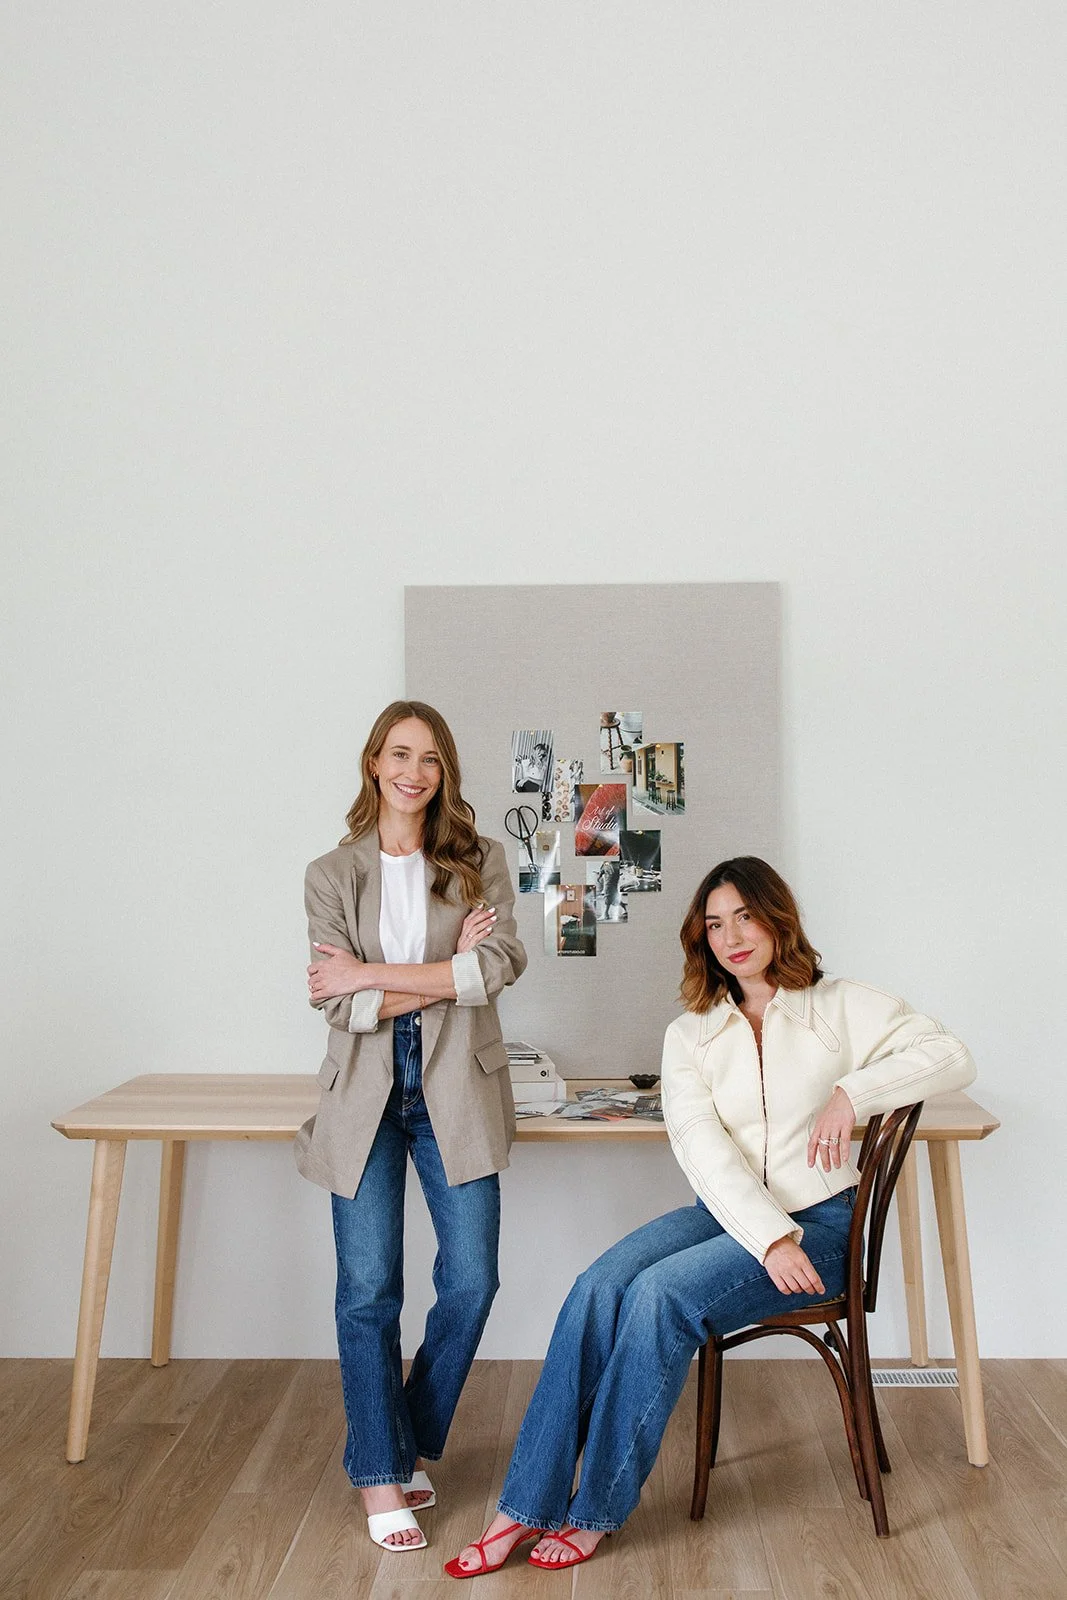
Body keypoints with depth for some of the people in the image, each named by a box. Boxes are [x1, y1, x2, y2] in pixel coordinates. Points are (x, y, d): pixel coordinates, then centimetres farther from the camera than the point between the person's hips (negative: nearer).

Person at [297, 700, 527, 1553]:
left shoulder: (480, 862, 4)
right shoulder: (332, 874, 4)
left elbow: (501, 966, -11)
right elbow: (337, 1002, -6)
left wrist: (374, 975, -13)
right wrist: (446, 974, -12)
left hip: (455, 1090, 1)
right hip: (367, 1092, 0)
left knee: (471, 1282, 2)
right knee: (369, 1290, 2)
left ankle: (413, 1442, 26)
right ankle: (380, 1475, 18)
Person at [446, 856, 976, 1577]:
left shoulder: (840, 1007, 3)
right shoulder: (689, 1035, 9)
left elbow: (951, 1057, -7)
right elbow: (700, 1141, -6)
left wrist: (851, 1092, -19)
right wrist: (769, 1238, -20)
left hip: (816, 1223, -3)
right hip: (726, 1215, 4)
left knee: (661, 1293, -28)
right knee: (599, 1288, -24)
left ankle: (596, 1511, -14)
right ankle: (526, 1507, -17)